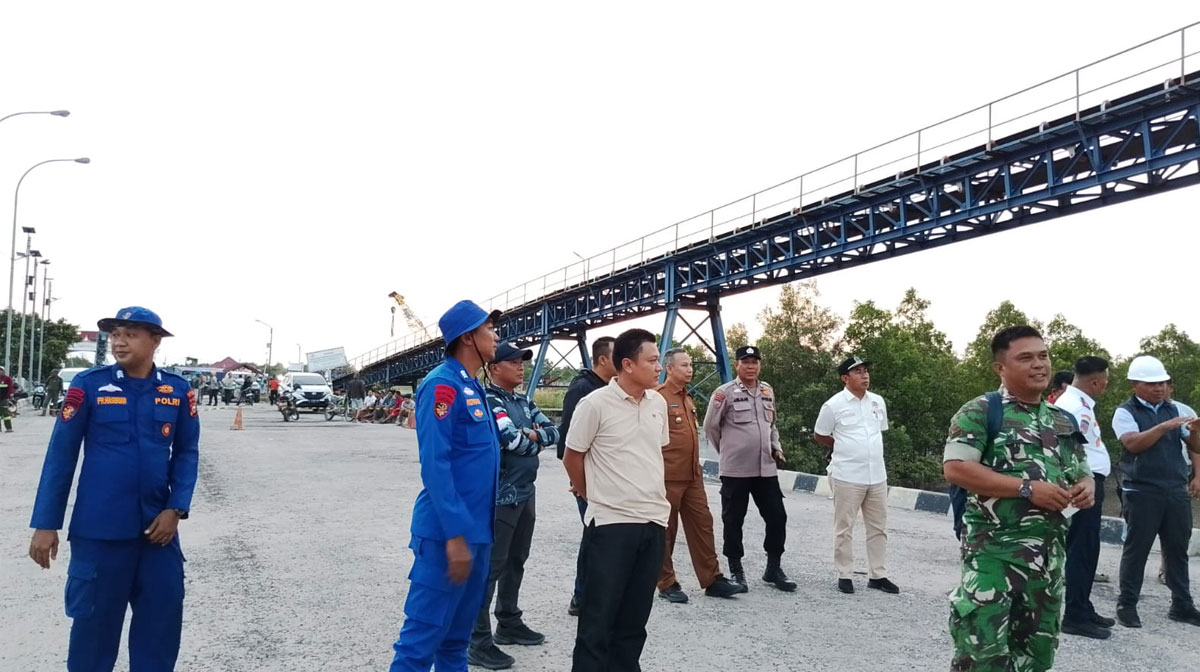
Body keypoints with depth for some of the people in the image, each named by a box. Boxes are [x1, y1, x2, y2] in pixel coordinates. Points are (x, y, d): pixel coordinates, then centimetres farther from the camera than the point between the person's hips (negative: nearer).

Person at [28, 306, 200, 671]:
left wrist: (176, 509, -5)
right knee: (94, 622, 11)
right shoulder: (88, 385, -6)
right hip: (99, 530, -2)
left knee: (162, 620, 10)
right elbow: (61, 455, -3)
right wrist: (45, 524, -4)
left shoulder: (178, 390, 0)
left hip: (158, 527, 2)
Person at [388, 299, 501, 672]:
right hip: (449, 531, -9)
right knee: (425, 631, -1)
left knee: (458, 631, 18)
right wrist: (454, 534, -23)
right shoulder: (442, 384, -15)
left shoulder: (473, 386, 13)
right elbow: (435, 465, -21)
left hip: (476, 528, 9)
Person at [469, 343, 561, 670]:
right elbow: (512, 440, -23)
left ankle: (508, 624, 31)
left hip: (526, 492, 9)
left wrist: (529, 435, -11)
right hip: (500, 495, -9)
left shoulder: (524, 402, 14)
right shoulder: (489, 401, -13)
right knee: (491, 565, -5)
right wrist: (536, 443, -3)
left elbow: (553, 432, 8)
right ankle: (478, 642, 1)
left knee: (516, 561, 18)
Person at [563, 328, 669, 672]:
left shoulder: (658, 403, 6)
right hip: (611, 523, -6)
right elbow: (572, 457, -4)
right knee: (599, 616, 2)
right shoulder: (595, 404, -13)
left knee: (635, 616, 15)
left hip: (654, 521, 6)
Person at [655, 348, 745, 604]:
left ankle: (712, 580, 18)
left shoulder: (687, 398, 16)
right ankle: (666, 584, 15)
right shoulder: (658, 397, -12)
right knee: (666, 530, 4)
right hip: (668, 477, -8)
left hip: (693, 476, 8)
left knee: (702, 524, 10)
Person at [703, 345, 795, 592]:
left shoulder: (768, 391, 11)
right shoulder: (725, 392, -8)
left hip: (766, 468, 5)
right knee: (733, 521, 5)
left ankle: (773, 568, 21)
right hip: (735, 469, -5)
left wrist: (776, 448, 12)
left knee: (777, 517, 6)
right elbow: (710, 427, -1)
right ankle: (736, 570, 18)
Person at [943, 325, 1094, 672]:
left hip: (1049, 554, 7)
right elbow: (955, 468, -17)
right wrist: (1027, 488, -20)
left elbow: (1082, 472, 23)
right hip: (992, 551, -6)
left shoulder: (1064, 421, 13)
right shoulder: (981, 411, -7)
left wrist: (1086, 487, -2)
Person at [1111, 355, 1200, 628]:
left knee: (1177, 549, 11)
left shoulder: (1174, 410, 11)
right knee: (1136, 549, 0)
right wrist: (1165, 426, -27)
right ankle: (1127, 605, 7)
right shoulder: (1125, 412, -3)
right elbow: (1133, 444, -19)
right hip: (1142, 492, -5)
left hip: (1176, 491, 5)